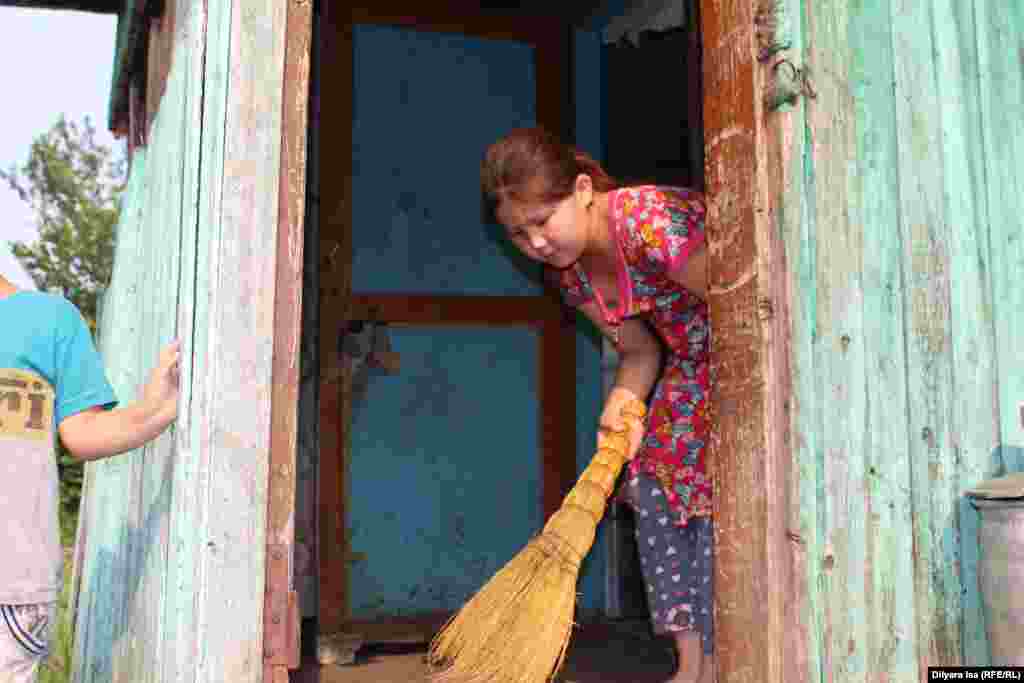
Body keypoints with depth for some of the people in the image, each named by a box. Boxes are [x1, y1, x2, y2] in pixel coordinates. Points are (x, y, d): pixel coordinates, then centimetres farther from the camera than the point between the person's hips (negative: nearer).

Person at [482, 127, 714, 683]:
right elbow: (639, 351, 3)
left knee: (716, 490, -16)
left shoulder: (650, 220, -32)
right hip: (694, 363, 8)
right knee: (652, 485, 1)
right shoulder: (568, 272, -6)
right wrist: (622, 401, -17)